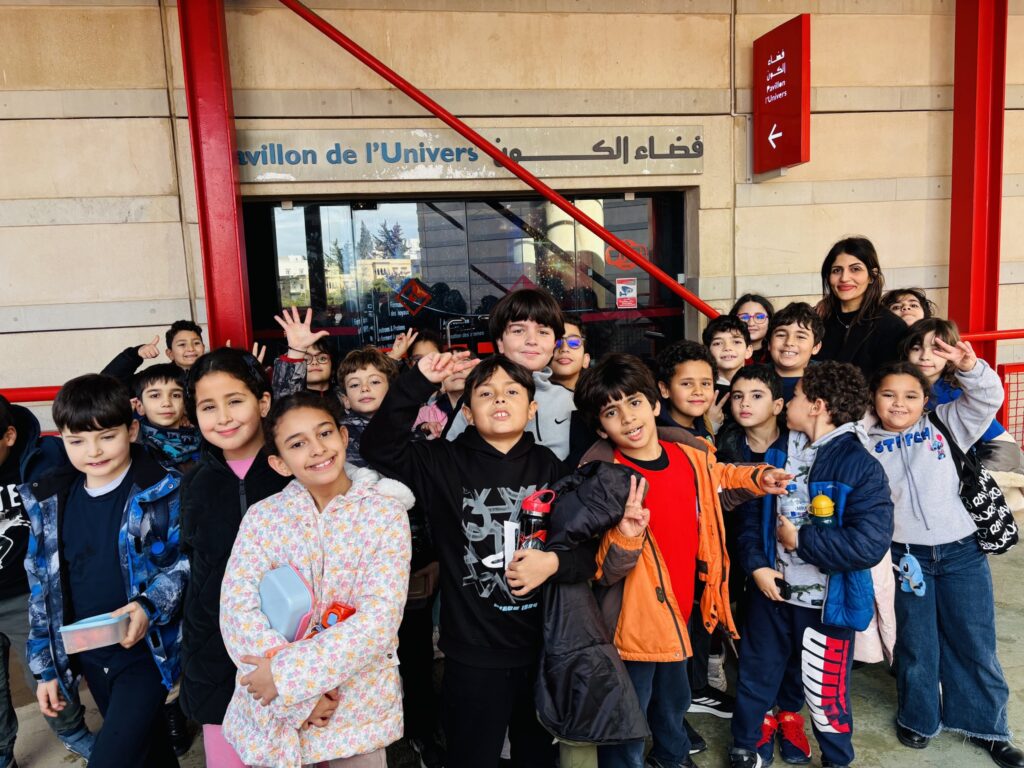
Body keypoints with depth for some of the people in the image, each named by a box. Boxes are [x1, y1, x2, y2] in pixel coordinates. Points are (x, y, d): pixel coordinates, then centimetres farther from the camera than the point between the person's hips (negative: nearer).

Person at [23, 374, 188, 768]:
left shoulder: (163, 491, -13)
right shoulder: (49, 501, 1)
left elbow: (186, 561, -8)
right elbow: (43, 587, 7)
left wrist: (150, 605, -26)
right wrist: (46, 666, 9)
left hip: (147, 650, -5)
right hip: (89, 656, 5)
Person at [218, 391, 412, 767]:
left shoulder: (386, 514, -9)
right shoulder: (261, 516, -4)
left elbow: (380, 618, -16)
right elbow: (237, 609, -11)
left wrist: (287, 674, -20)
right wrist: (300, 692, -19)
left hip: (359, 710, -1)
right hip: (271, 711, 1)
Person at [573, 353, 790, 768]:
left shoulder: (691, 457, -5)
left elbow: (718, 476, 21)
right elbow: (603, 572, -22)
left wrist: (756, 478, 6)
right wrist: (627, 536, -40)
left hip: (676, 612, 6)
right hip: (634, 623, -6)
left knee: (674, 703, 31)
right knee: (626, 730, 9)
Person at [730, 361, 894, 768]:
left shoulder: (860, 467, -16)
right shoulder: (778, 454, 3)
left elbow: (870, 544, -25)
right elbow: (752, 514, 5)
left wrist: (802, 539, -18)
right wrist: (756, 564, -10)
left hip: (826, 604, -5)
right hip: (772, 592, 6)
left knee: (825, 693, 12)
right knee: (755, 680, 19)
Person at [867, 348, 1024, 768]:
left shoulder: (944, 426, 3)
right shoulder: (866, 445, 0)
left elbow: (987, 399, -7)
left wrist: (970, 367, -25)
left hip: (962, 552, 1)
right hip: (906, 556, -1)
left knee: (974, 642, 12)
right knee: (916, 644, 12)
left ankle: (987, 725, 31)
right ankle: (917, 718, 34)